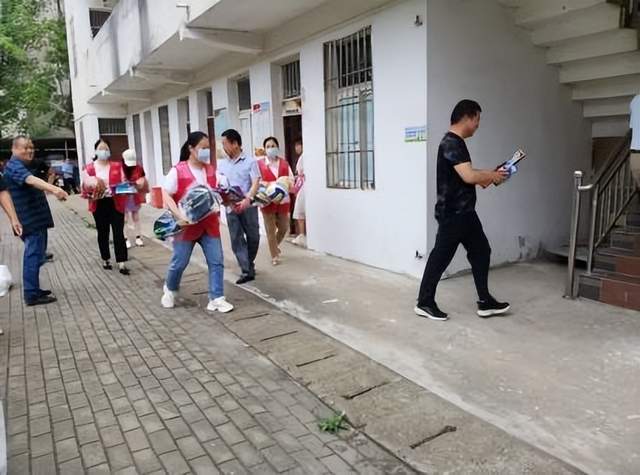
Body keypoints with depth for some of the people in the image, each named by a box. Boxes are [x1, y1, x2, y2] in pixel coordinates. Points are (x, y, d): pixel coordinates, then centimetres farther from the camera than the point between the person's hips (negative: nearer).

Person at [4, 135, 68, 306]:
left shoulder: (22, 166, 20)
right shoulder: (14, 166, -15)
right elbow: (32, 180, -36)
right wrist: (54, 189, -51)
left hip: (35, 218, 11)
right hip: (31, 219, -11)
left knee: (34, 255, 15)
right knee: (34, 256, -9)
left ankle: (33, 290, 24)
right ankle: (32, 295, -5)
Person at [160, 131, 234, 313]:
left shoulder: (211, 170, 6)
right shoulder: (178, 171, -9)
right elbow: (166, 195, -12)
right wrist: (179, 215, -24)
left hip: (209, 224, 4)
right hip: (187, 225, -4)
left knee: (216, 261, -1)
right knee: (179, 263, 7)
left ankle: (216, 298, 7)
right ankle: (170, 290, 36)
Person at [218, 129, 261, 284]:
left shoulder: (250, 161, -4)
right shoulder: (222, 163, 10)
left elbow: (255, 183, -12)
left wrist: (247, 199, -27)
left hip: (248, 206, -3)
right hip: (231, 207, 3)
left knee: (253, 237, 6)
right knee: (237, 239, 0)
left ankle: (249, 264, 30)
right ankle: (247, 271, 3)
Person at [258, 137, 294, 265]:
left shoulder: (284, 163, 8)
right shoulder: (259, 164, -3)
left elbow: (291, 179, 7)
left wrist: (287, 184, -14)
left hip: (283, 200, 3)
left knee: (284, 227, 10)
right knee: (270, 229, 3)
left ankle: (275, 245, 40)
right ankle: (274, 256, 16)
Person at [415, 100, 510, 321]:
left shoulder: (457, 143, 15)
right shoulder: (451, 143, -18)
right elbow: (468, 176, -26)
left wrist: (489, 175, 9)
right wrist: (492, 176, -8)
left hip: (464, 212, 10)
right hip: (451, 213, -10)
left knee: (481, 252, 12)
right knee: (441, 256, -1)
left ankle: (485, 302, 21)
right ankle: (424, 303, 12)